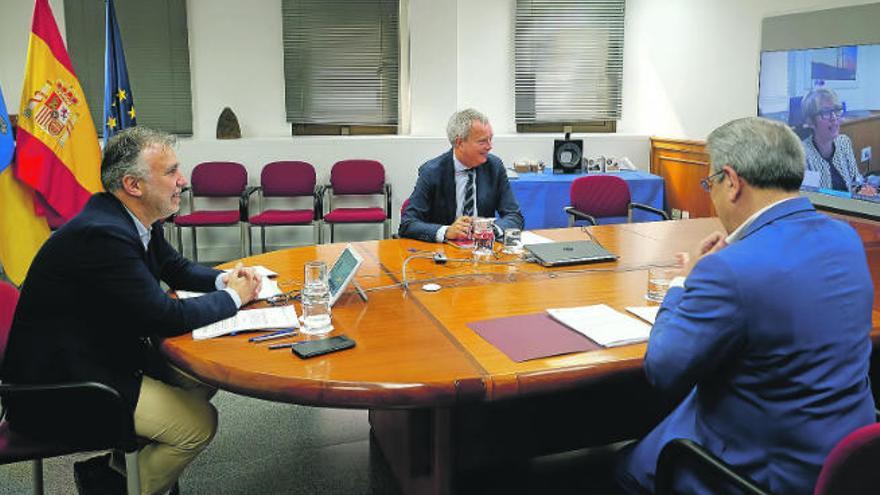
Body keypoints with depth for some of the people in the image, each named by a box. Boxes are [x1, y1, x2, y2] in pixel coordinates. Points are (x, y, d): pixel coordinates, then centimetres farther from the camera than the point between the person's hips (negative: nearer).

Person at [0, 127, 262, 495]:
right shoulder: (102, 233, -28)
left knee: (203, 379, 10)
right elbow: (165, 317, -27)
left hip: (106, 354, 10)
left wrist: (223, 279, -3)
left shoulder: (135, 218, 0)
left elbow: (176, 267, 17)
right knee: (199, 423, -14)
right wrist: (232, 296, -12)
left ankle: (120, 463, 16)